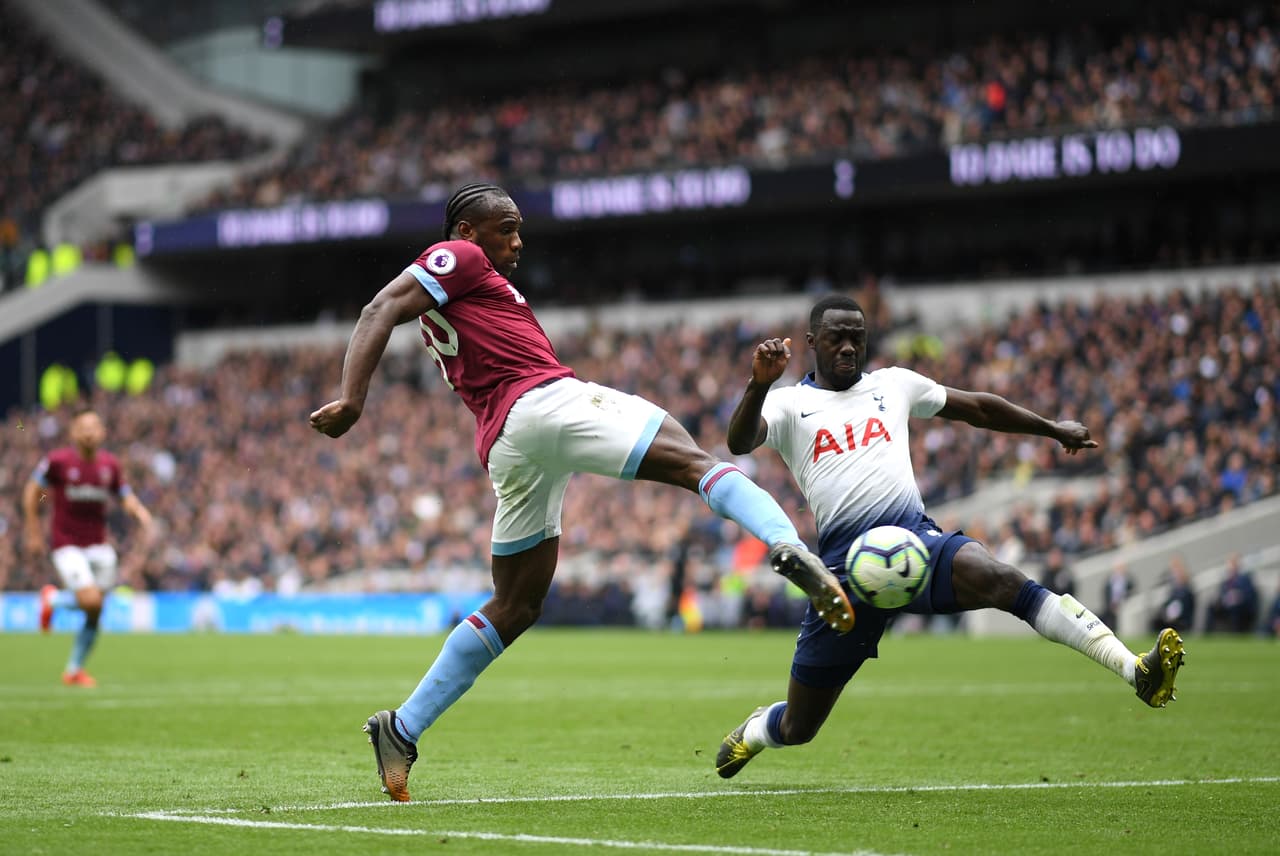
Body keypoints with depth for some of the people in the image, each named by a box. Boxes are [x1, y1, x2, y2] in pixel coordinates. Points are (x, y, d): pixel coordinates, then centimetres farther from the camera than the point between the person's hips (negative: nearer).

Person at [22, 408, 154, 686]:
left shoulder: (109, 464, 1)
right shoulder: (58, 460, -10)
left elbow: (125, 496, 12)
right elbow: (32, 491, 1)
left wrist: (141, 512, -10)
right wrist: (34, 532, 0)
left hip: (98, 545, 4)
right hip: (67, 545, -4)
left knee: (95, 614, 5)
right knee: (91, 600, -21)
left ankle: (74, 669, 23)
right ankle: (53, 598, 12)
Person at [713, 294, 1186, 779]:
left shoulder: (892, 385, 21)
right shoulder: (789, 404, 9)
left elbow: (976, 408, 33)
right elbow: (739, 443, -11)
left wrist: (1053, 429, 39)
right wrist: (759, 385, -30)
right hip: (847, 566, -1)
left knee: (998, 579, -33)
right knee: (798, 728, 5)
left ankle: (1135, 671, -45)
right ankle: (754, 731, 44)